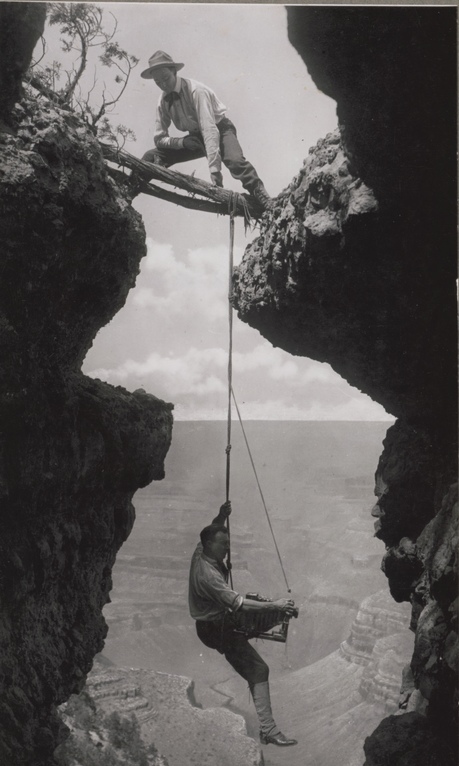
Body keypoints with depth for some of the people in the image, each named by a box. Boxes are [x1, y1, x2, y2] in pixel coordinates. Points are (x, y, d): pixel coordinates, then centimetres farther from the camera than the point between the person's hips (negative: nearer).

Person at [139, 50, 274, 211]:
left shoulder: (195, 90, -25)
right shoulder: (163, 100, -7)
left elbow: (209, 128, -34)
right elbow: (159, 138, -1)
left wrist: (214, 169, -43)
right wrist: (181, 141, -23)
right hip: (196, 136, 6)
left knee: (236, 161, -38)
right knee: (150, 157, -11)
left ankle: (268, 206, -39)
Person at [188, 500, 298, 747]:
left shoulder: (201, 552, -6)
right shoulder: (207, 574, -32)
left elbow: (211, 532, 16)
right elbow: (237, 602, -36)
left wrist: (221, 517, -4)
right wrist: (273, 604, -34)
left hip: (222, 617, 10)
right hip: (217, 629, -10)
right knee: (258, 670, -10)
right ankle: (268, 729, -8)